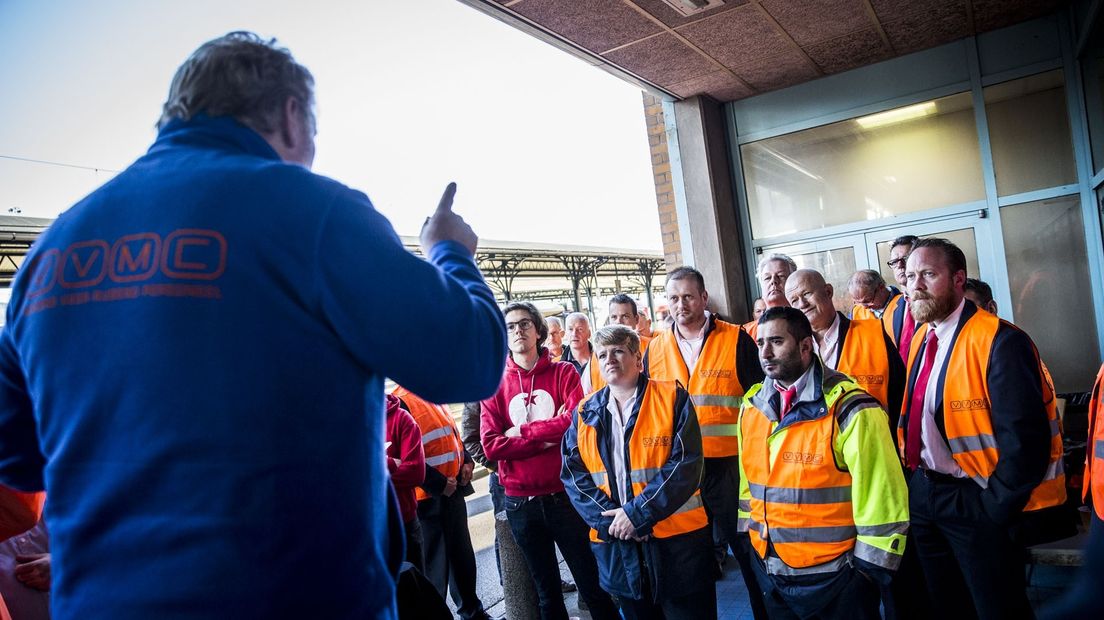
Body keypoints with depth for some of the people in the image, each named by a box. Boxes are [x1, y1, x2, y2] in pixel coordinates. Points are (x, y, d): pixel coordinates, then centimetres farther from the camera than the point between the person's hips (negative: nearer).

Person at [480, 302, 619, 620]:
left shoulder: (564, 373, -1)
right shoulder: (494, 385, 2)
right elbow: (491, 445, -10)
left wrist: (523, 431, -12)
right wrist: (550, 437, -15)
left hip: (566, 495, -1)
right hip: (520, 502, 2)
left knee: (593, 584, 10)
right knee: (547, 592, 17)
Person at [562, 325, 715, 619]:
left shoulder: (672, 398, -5)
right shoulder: (585, 413, 6)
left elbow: (685, 463, -13)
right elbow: (573, 474, 2)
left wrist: (638, 512, -18)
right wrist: (608, 519, -12)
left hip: (678, 539, -3)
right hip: (616, 545, 3)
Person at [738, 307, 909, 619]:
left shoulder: (849, 408, -16)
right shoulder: (751, 406, 2)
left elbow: (883, 498, -14)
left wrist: (869, 568, -11)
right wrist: (750, 537, 13)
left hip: (835, 577, -5)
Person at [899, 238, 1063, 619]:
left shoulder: (998, 341, -20)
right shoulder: (921, 336, 5)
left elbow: (1025, 440, -24)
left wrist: (994, 508, -19)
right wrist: (915, 478, 7)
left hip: (975, 501, -7)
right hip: (923, 493, 7)